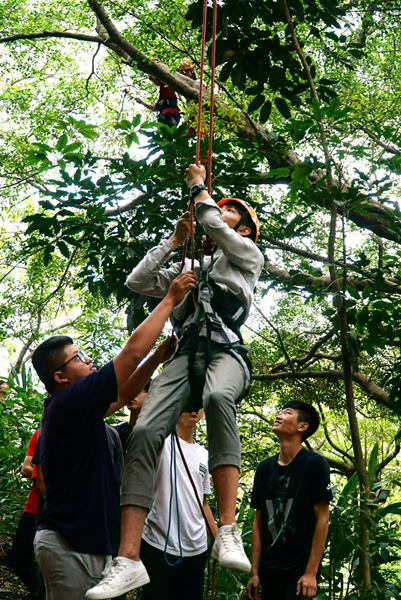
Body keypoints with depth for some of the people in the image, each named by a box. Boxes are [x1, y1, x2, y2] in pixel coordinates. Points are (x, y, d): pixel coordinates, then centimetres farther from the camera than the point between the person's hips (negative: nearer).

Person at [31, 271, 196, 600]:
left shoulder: (77, 409, 12)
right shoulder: (70, 402, -16)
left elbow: (122, 394, 24)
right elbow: (133, 351, -16)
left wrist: (160, 356, 13)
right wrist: (170, 299, -7)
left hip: (85, 539, 10)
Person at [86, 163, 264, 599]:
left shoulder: (247, 254, 21)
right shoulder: (187, 268, 36)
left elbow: (212, 224, 5)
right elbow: (138, 282, 28)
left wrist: (199, 187, 23)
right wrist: (174, 240, 29)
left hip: (225, 350, -4)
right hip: (185, 355, 5)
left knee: (218, 396, -42)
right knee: (144, 431, -23)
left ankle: (228, 533, -48)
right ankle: (128, 559, -29)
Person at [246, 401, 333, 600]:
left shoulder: (314, 463, -7)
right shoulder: (264, 468, 8)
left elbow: (322, 520, -9)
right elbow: (258, 522, 10)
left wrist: (311, 572, -13)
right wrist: (254, 572, 7)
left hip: (299, 570, -5)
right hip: (269, 571, 5)